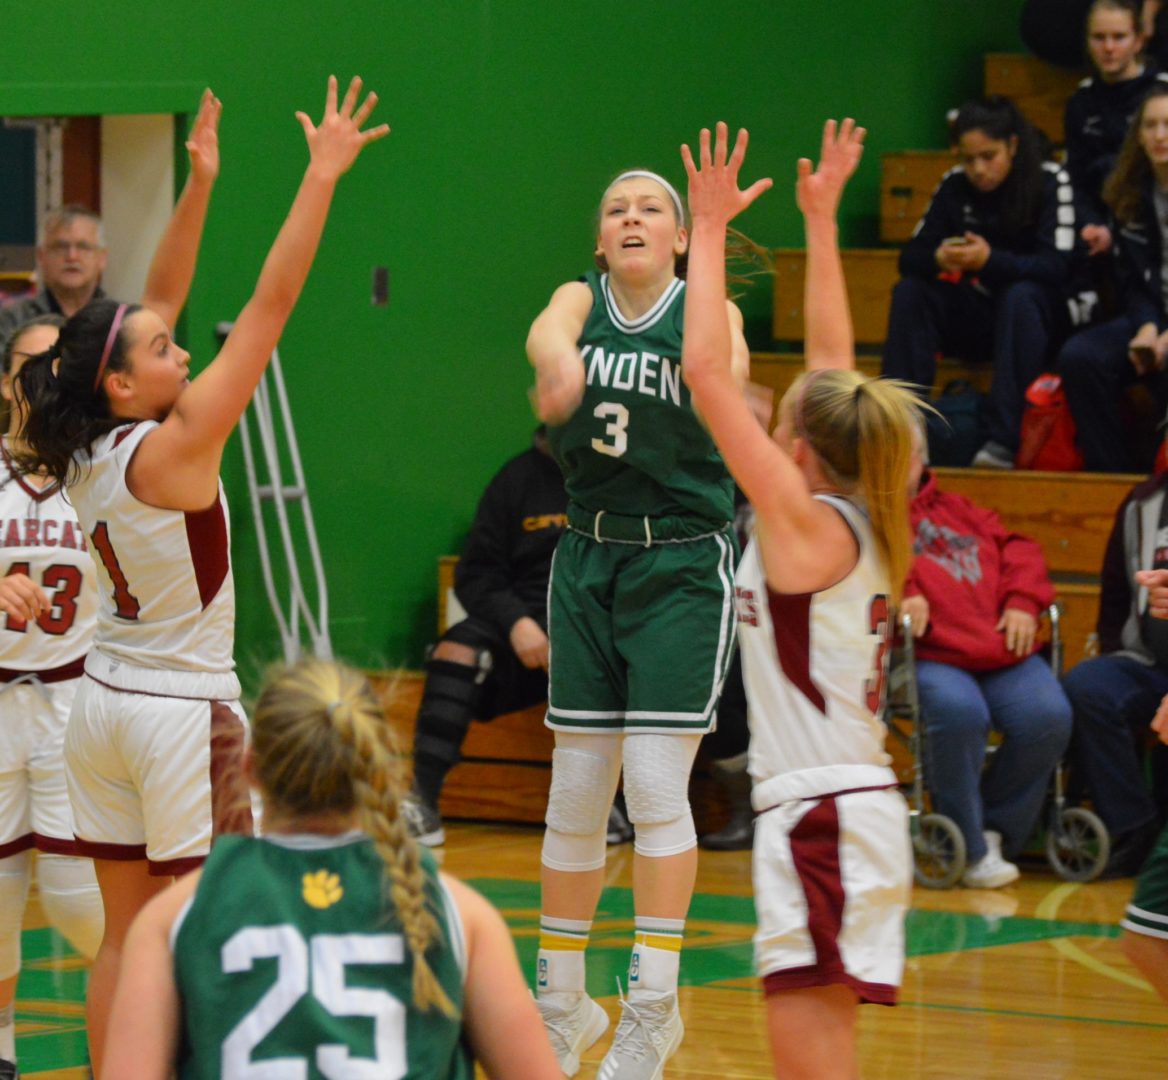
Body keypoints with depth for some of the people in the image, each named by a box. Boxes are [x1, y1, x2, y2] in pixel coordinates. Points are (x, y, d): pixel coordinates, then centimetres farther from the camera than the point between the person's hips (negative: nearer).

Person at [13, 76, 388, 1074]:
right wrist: (322, 177, -19)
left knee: (127, 936, 10)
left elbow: (154, 309, 12)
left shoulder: (86, 452, 2)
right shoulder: (169, 451, -18)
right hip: (185, 709, -7)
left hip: (105, 702, 7)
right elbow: (269, 309, -20)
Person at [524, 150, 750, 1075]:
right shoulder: (582, 300, 2)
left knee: (656, 785, -9)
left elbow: (723, 364, -29)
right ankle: (561, 1001, 19)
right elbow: (548, 333, -23)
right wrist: (556, 358, -48)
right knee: (576, 791, 7)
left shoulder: (701, 307, -5)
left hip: (684, 563, -3)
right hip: (589, 559, 3)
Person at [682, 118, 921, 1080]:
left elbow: (707, 373, -14)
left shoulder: (807, 522, -11)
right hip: (853, 809, 10)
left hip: (822, 816, -10)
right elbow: (833, 361, 19)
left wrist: (710, 230, -7)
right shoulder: (864, 524, 10)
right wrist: (821, 220, 23)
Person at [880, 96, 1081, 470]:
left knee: (1021, 295, -36)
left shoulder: (1051, 183, -12)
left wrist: (991, 261, -37)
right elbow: (910, 257, -3)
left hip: (1037, 315, -4)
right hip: (975, 321, 4)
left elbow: (1058, 267, -22)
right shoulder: (954, 186, 0)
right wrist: (937, 259, -29)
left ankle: (1003, 442, -42)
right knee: (909, 292, -19)